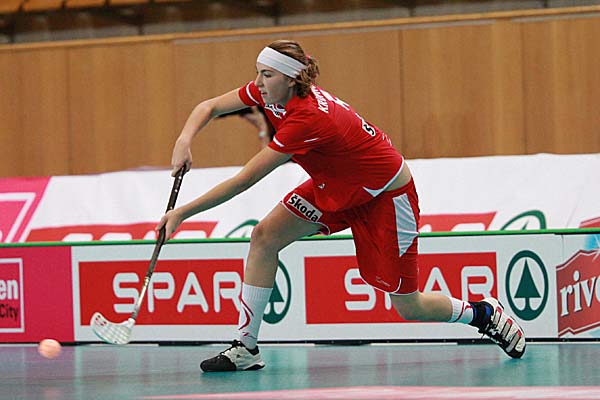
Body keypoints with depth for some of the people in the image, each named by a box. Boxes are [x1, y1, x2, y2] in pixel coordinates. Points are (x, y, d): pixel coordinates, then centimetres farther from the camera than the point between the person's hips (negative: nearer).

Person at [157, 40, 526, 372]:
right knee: (264, 236, -11)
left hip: (385, 194, -8)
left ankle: (484, 313, 29)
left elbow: (244, 181, -34)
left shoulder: (307, 119, -36)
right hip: (337, 186, 8)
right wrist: (185, 139, -25)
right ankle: (246, 348, -6)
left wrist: (183, 213, -30)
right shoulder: (269, 93, -13)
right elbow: (209, 107, -3)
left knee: (409, 307, -1)